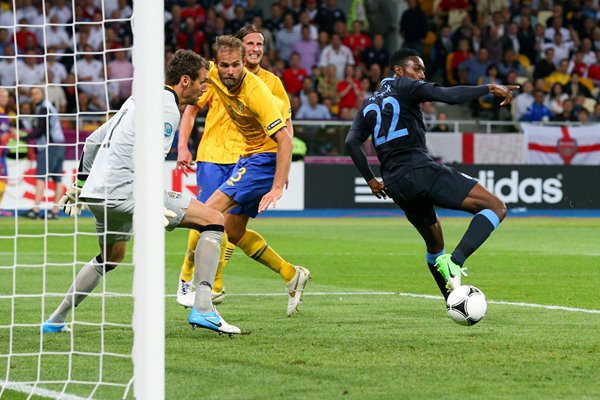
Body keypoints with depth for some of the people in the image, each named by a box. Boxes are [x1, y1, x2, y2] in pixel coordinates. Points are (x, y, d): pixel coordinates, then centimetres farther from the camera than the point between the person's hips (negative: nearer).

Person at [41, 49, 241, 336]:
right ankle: (202, 309, -17)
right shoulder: (166, 107, -7)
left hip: (97, 193, 10)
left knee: (111, 256, 34)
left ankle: (56, 320, 35)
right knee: (213, 219, -8)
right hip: (124, 191, -10)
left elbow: (94, 140, 28)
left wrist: (79, 185, 33)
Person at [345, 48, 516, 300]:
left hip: (396, 185, 8)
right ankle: (455, 262, -29)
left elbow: (352, 142, 14)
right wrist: (489, 88, -6)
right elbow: (449, 95, -11)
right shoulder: (405, 87, 5)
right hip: (421, 171, -8)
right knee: (496, 208, -11)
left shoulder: (369, 105, 24)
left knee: (434, 244, 27)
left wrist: (371, 180, 16)